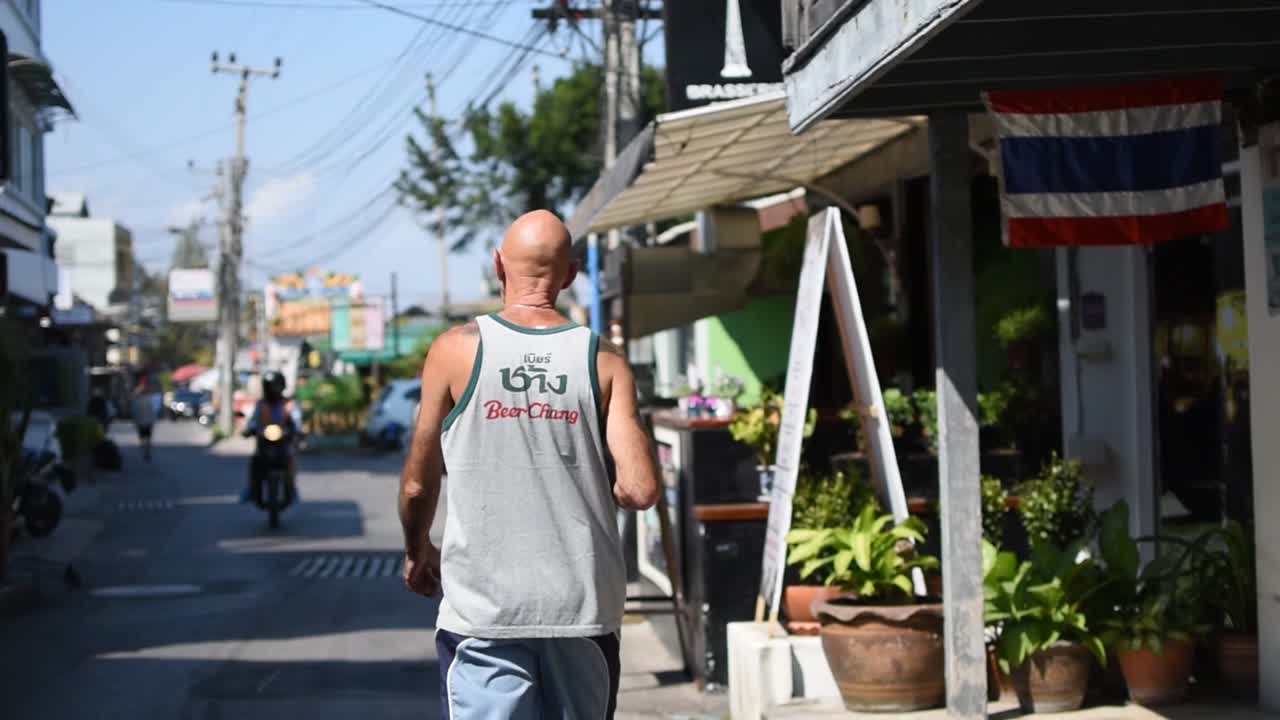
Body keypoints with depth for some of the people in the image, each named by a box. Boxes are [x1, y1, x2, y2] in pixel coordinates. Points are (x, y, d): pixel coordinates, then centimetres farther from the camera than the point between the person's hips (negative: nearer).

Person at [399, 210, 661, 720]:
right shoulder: (604, 361, 0)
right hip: (584, 606, 2)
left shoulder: (457, 350, -3)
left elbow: (417, 484, 3)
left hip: (483, 606, -2)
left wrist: (417, 551, 22)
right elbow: (641, 490, -8)